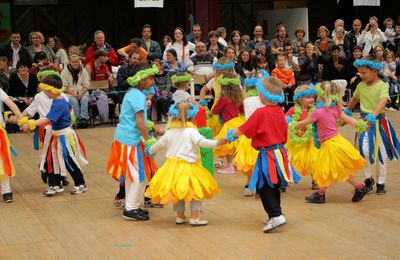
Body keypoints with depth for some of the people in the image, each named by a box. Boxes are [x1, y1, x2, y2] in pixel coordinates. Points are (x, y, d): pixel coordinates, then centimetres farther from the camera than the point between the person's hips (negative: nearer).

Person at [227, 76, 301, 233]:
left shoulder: (260, 113, -17)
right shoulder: (280, 112, 6)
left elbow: (244, 130, -12)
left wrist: (230, 135, 5)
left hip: (268, 155, -8)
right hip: (280, 152, 8)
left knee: (263, 188, -3)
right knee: (274, 187, 19)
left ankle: (276, 215, -12)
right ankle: (275, 215, 28)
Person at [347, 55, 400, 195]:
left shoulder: (383, 86, -14)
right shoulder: (361, 85, 1)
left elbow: (383, 102, -30)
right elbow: (354, 99, 20)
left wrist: (373, 115, -44)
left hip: (379, 122, -2)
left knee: (381, 153, 7)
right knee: (365, 150, -12)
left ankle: (381, 182, 21)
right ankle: (368, 179, 7)